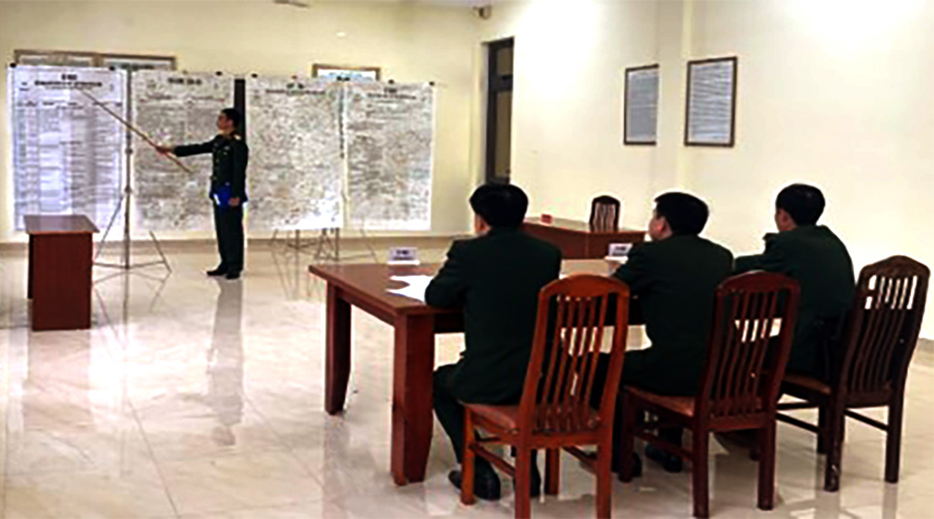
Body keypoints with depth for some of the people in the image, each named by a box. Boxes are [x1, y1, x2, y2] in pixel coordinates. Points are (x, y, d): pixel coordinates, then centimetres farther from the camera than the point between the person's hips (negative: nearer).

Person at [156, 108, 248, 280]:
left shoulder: (238, 145, -14)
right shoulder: (219, 141, 12)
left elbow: (239, 172, -16)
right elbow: (198, 148, 18)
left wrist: (236, 196, -19)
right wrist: (172, 149, 15)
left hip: (230, 193, -9)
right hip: (219, 192, 9)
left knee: (232, 230, -4)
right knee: (221, 230, 12)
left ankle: (234, 267, 2)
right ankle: (225, 264, 19)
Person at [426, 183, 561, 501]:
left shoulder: (467, 252, -9)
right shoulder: (549, 253, 2)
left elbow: (434, 297, 3)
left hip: (486, 382, -4)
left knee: (439, 382, 28)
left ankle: (479, 472, 20)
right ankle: (527, 468, 32)